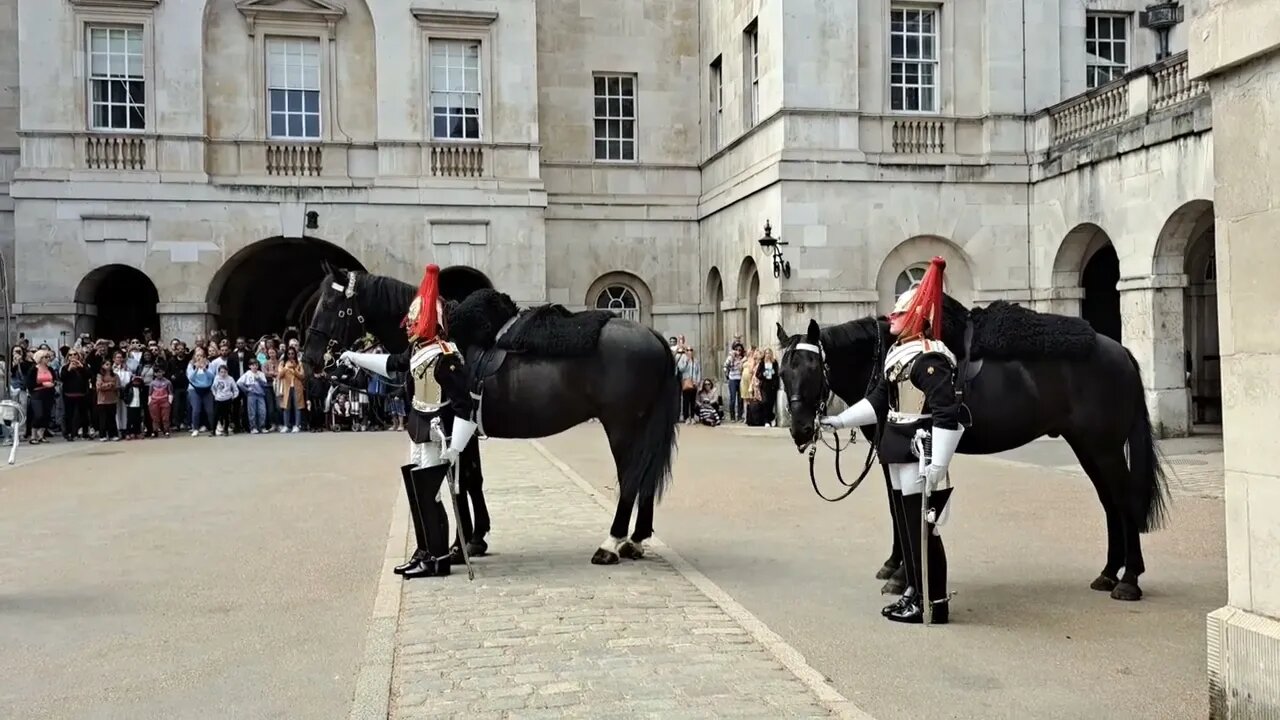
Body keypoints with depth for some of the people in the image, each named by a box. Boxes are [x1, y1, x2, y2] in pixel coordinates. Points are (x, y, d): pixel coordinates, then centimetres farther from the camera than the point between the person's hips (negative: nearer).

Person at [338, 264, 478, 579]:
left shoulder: (444, 356, -24)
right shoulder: (418, 348, 4)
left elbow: (463, 404, -25)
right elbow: (393, 364, 26)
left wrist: (455, 447, -29)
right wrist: (356, 358, 29)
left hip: (435, 435, -10)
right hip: (419, 433, 10)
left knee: (429, 495, -4)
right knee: (417, 493, 15)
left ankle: (437, 558, 7)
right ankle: (426, 551, 27)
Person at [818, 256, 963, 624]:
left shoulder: (930, 358, -17)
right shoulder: (898, 354, 13)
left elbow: (946, 414, -23)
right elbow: (878, 401, 19)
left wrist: (937, 464, -28)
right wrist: (838, 421, 15)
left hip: (920, 459, -10)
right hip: (899, 457, 10)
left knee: (922, 529, -2)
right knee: (906, 526, 16)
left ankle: (934, 603, 8)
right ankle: (916, 592, 28)